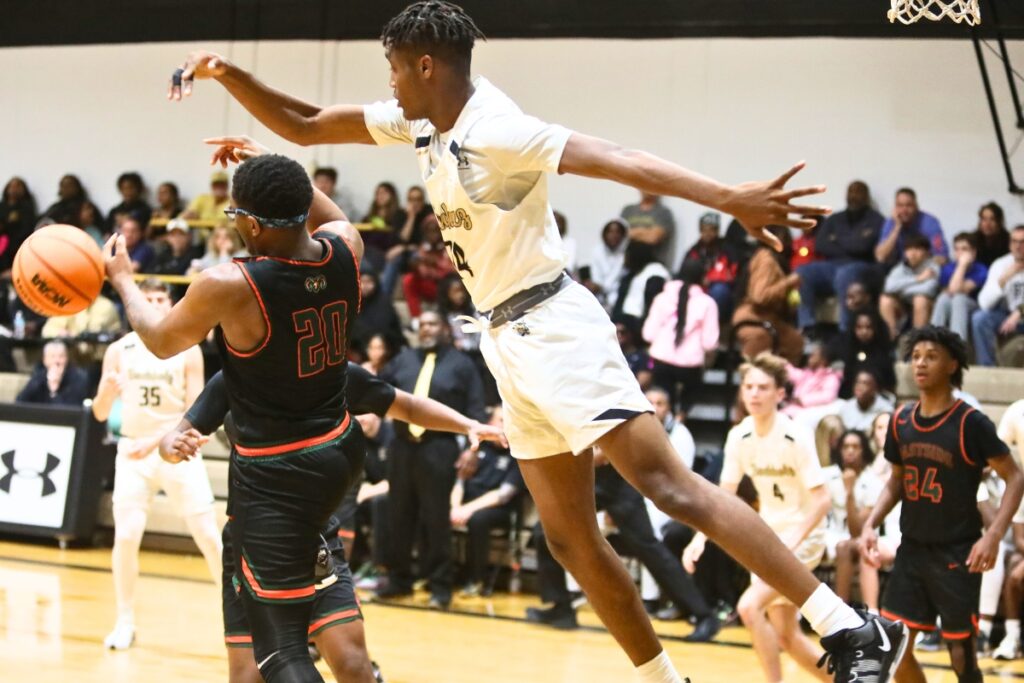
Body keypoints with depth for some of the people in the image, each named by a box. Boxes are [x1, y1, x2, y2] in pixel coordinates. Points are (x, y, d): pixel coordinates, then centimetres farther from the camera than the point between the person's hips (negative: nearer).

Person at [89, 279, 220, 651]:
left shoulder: (188, 350, -5)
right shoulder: (119, 351, 0)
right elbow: (100, 413, 2)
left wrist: (158, 443, -20)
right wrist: (108, 390, -21)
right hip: (132, 452, 1)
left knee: (209, 536, -4)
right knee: (126, 536, -8)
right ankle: (125, 623, 5)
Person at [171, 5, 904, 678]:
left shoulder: (496, 128, -18)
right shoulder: (419, 123, 9)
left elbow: (621, 161, -29)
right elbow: (304, 126, 18)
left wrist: (730, 199, -41)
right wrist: (229, 75, 4)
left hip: (554, 329, -9)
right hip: (511, 342, 9)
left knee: (669, 484, -17)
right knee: (571, 538, 9)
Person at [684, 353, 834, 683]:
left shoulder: (796, 437, -21)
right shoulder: (739, 436, -4)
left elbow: (822, 500, -22)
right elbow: (725, 495, 3)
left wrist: (792, 540, -34)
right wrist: (700, 538, -10)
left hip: (802, 537, -7)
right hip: (769, 535, 7)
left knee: (750, 606, -22)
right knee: (786, 635, 10)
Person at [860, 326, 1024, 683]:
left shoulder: (971, 423, -13)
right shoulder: (901, 421, 3)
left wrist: (993, 536, -21)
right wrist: (871, 524, 2)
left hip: (957, 555, -5)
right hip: (912, 549, 5)